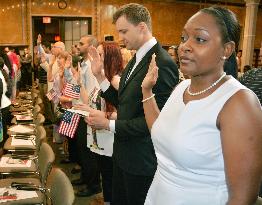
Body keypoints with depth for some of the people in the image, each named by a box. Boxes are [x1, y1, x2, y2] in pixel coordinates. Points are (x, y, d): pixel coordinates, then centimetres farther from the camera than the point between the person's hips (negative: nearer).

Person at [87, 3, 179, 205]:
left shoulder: (162, 63, -22)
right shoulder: (136, 59, 8)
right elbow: (123, 102, 9)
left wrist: (108, 124, -17)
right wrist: (100, 75, -1)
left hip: (142, 160, -8)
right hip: (123, 152, 8)